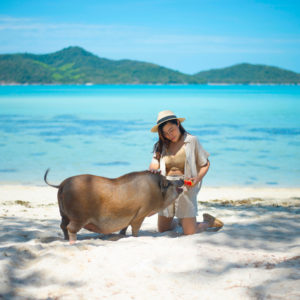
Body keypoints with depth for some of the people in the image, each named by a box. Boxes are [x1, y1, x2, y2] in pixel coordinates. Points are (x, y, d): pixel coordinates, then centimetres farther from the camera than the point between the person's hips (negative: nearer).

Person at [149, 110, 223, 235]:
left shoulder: (192, 141, -2)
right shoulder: (160, 146, 5)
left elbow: (205, 164, 3)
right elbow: (153, 165, 0)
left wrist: (197, 178, -16)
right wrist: (153, 170, -25)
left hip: (185, 189, -3)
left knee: (190, 233, -4)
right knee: (162, 230, 10)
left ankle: (208, 221, 25)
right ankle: (177, 221, 40)